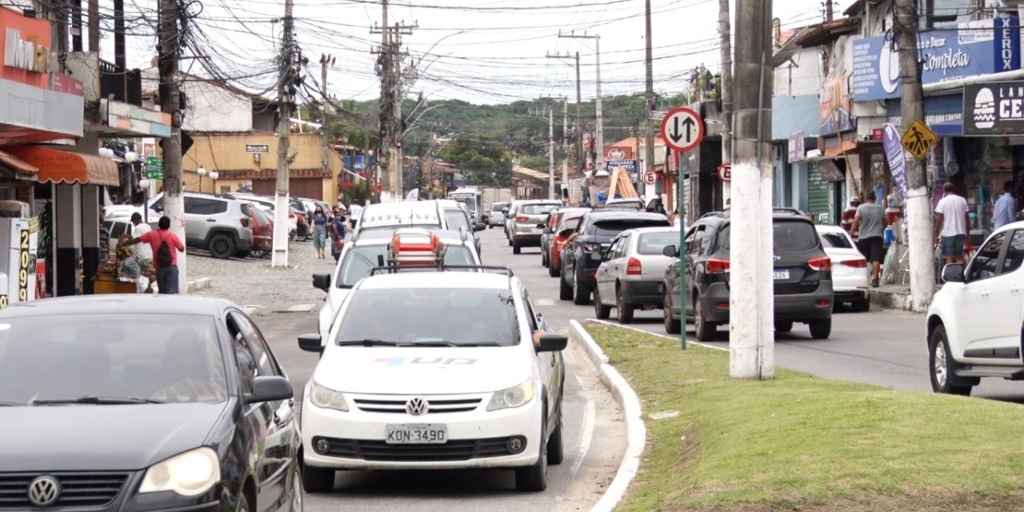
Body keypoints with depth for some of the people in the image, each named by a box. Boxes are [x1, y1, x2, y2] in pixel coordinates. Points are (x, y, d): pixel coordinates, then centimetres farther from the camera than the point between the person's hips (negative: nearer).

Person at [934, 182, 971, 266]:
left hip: (947, 234, -4)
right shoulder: (962, 200, 6)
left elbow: (939, 220, -8)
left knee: (949, 258, -1)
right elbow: (967, 218, 9)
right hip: (961, 233, 4)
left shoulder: (943, 201, -6)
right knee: (959, 257, 15)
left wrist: (936, 235, -1)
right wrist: (967, 233, 19)